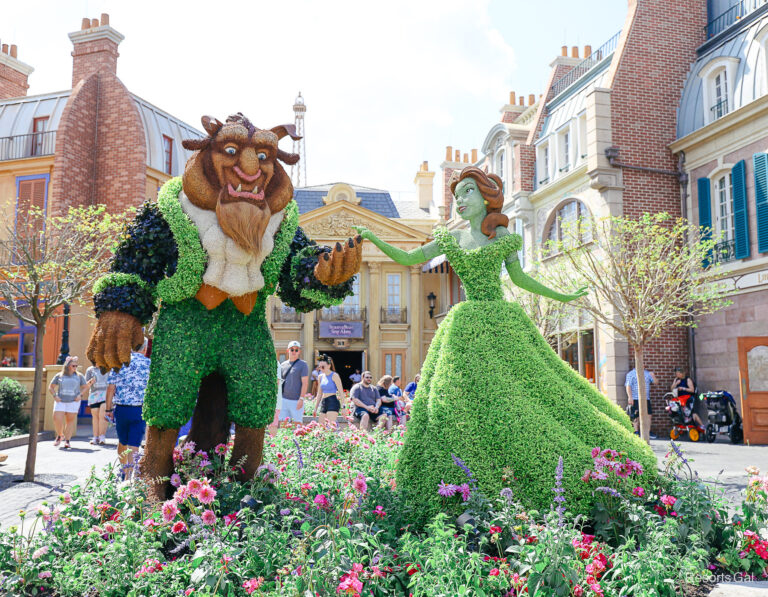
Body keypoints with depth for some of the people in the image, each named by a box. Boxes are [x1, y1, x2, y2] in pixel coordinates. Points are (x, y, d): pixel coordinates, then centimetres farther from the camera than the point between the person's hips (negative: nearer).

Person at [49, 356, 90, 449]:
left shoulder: (79, 376, 8)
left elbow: (85, 387, 16)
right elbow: (51, 387, 14)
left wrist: (80, 394, -2)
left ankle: (67, 441, 3)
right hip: (60, 401, 0)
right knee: (57, 419, -7)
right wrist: (55, 396, -2)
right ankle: (60, 435, 20)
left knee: (70, 420, -3)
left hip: (73, 401, 0)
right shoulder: (59, 375, 7)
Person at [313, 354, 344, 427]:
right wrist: (315, 409, 17)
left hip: (333, 402, -7)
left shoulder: (334, 375, -4)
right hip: (323, 403, 7)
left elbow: (341, 392, -7)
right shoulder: (320, 377, 14)